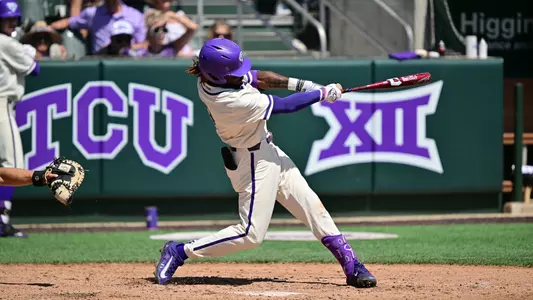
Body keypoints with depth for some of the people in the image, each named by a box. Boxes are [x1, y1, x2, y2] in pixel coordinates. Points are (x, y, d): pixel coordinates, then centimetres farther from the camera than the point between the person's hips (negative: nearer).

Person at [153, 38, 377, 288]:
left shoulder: (208, 77, -10)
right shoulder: (235, 102, -34)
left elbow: (256, 78, 4)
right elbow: (285, 105, -22)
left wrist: (301, 84, -6)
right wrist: (323, 94, -9)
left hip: (266, 152, 10)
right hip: (255, 162, -10)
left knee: (312, 206, 11)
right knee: (251, 233, -6)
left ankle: (352, 267, 17)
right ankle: (179, 252, 4)